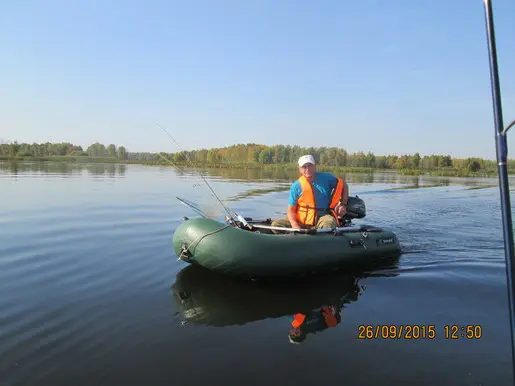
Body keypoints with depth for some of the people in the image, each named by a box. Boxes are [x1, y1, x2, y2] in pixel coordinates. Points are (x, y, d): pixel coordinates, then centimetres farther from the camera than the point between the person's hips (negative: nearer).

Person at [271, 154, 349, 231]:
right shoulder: (296, 186, -1)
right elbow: (291, 209, -3)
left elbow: (343, 185, 17)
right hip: (301, 219, 1)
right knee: (276, 224, -18)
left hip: (322, 216, -1)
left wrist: (343, 204, 4)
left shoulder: (326, 178, 1)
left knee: (329, 223, -38)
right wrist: (295, 226, -21)